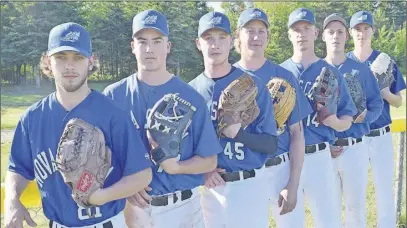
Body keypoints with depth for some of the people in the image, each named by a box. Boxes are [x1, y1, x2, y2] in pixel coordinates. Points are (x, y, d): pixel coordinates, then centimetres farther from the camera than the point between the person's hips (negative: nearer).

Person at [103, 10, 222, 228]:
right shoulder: (114, 95, -3)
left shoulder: (190, 97, -6)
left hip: (181, 206, 0)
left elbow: (209, 161, -4)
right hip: (132, 205, 1)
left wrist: (175, 167, -21)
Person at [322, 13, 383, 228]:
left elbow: (377, 105, 3)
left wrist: (364, 117, -19)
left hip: (355, 148, 0)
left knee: (356, 206, 8)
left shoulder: (361, 69, 3)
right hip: (323, 149, 0)